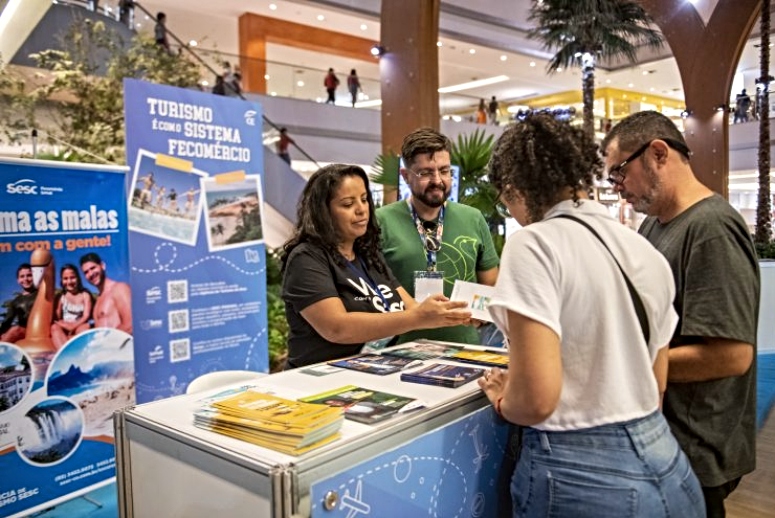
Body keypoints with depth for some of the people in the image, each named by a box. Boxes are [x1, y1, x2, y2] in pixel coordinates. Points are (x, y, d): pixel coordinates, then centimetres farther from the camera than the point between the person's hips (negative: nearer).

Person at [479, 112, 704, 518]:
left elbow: (536, 399, -25)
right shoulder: (649, 253, 5)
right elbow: (653, 388, 12)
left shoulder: (535, 244, -17)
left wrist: (502, 399, -4)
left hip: (581, 476, -6)